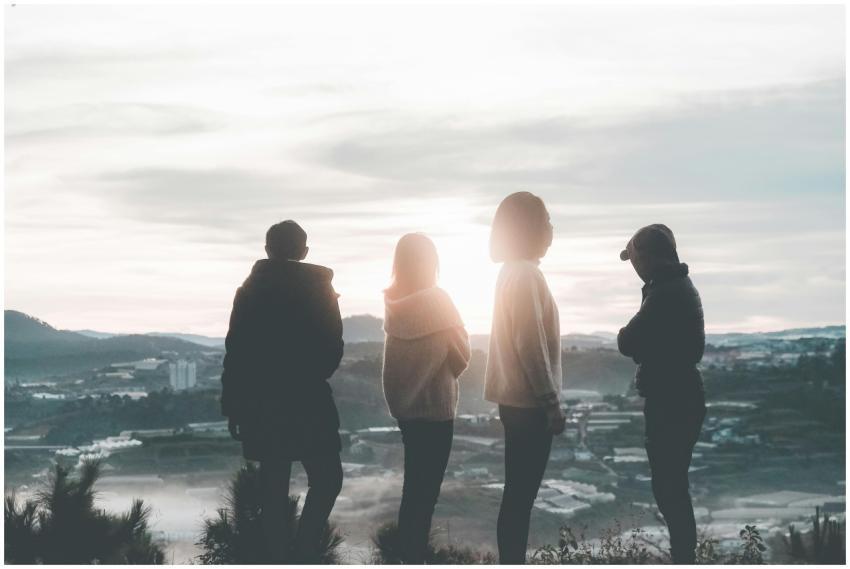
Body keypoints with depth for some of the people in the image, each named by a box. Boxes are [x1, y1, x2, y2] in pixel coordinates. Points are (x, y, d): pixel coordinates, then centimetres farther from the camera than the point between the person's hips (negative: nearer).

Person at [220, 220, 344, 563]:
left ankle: (280, 559, 10)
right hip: (307, 401, -3)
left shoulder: (250, 290, 3)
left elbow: (235, 351, 1)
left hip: (260, 403, 3)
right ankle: (303, 554, -6)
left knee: (273, 488, 8)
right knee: (327, 479, 7)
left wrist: (232, 405, 7)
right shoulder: (319, 288, -3)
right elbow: (333, 348, -1)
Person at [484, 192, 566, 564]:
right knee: (520, 496, -5)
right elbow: (530, 344, -21)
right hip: (528, 402, -10)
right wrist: (552, 402, -17)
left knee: (519, 495, 12)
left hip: (518, 399, 10)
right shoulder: (526, 273, -16)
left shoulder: (514, 271, 15)